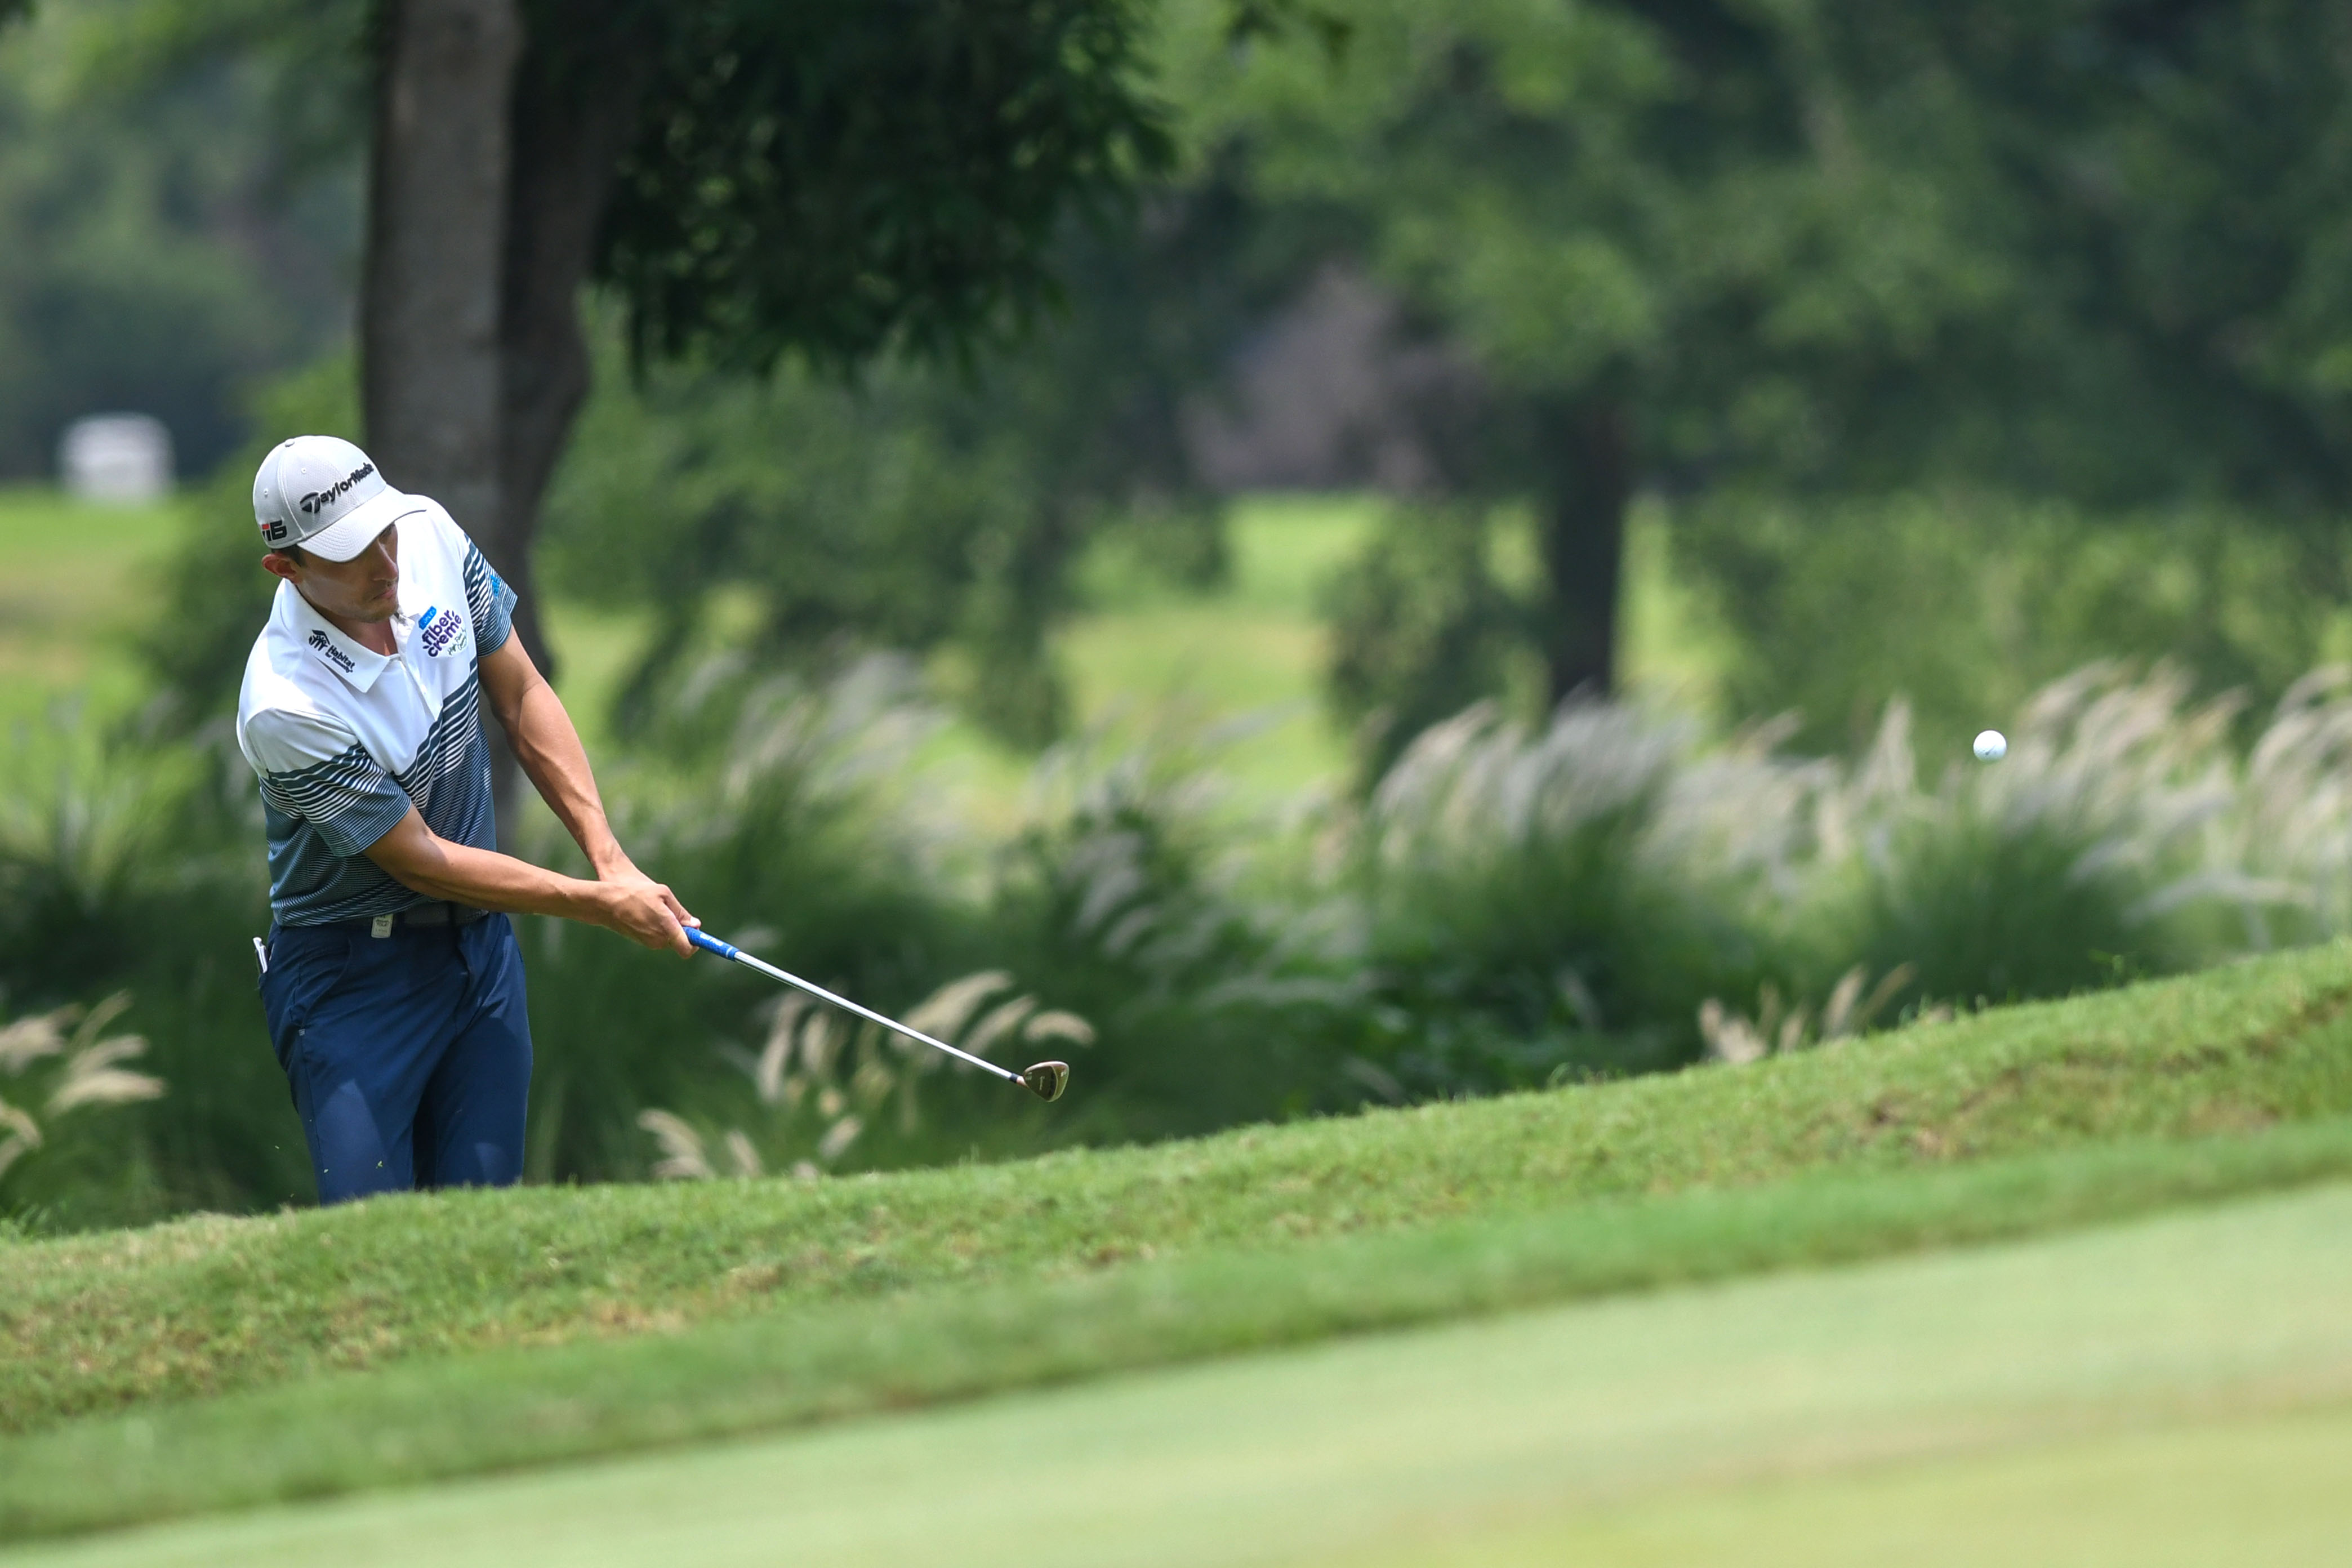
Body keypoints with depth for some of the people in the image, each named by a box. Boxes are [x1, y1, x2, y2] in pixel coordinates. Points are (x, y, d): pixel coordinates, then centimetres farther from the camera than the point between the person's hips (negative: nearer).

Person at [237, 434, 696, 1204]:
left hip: (482, 943, 6)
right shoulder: (287, 707, -29)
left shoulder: (431, 535, -10)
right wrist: (599, 904, -15)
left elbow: (522, 695, 4)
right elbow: (421, 860, -18)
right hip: (355, 972, -6)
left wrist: (611, 858, -4)